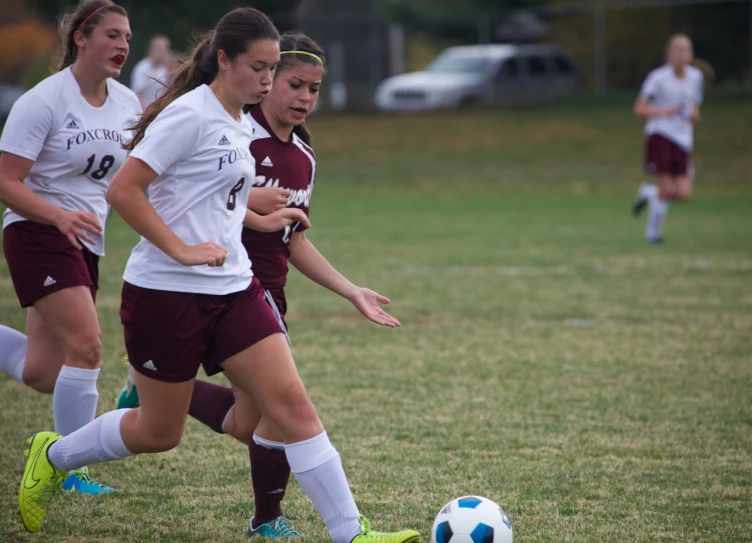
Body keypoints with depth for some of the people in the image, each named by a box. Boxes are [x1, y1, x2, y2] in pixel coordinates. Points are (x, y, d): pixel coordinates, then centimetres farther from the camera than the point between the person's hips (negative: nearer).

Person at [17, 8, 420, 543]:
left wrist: (259, 220, 19)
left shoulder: (240, 125, 12)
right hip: (166, 293, -7)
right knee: (159, 432, 7)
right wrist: (180, 249, -21)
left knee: (292, 402, -5)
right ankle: (52, 455, 33)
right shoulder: (191, 115, -15)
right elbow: (122, 189, -20)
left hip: (232, 289, 7)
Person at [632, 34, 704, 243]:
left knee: (683, 193, -8)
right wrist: (663, 112, -19)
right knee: (666, 189, -12)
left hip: (683, 140, 5)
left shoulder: (695, 76, 11)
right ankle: (653, 232, 9)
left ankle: (648, 192, 22)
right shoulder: (659, 77, -4)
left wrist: (694, 116, -2)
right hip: (660, 135, -4)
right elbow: (639, 109, -4)